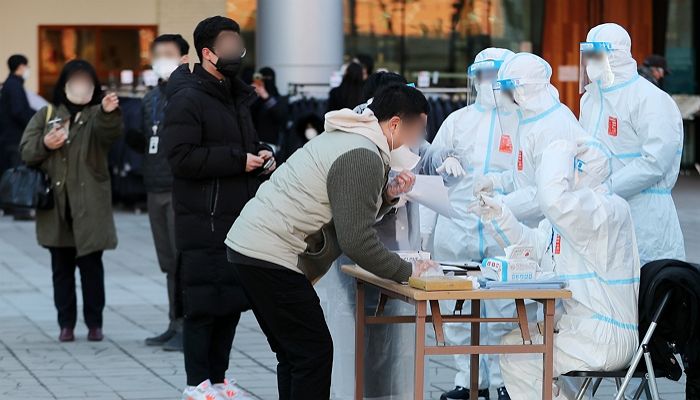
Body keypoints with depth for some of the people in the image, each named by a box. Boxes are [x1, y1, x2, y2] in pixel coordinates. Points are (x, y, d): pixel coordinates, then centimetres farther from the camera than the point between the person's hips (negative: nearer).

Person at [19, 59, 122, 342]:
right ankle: (66, 323, 14)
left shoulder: (96, 116, 2)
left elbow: (110, 132, -22)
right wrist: (45, 144, -12)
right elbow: (25, 151, 8)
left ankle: (94, 323, 10)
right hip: (55, 205, 3)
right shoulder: (46, 115, 11)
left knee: (91, 265, 0)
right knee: (61, 267, 8)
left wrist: (110, 113, -44)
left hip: (89, 207, -3)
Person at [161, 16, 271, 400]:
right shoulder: (187, 100, -12)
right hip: (204, 222, -9)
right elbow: (182, 157, -20)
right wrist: (238, 160, -18)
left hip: (239, 220, 9)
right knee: (204, 302, -5)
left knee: (232, 301, 11)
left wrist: (260, 154, 7)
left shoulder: (236, 96, 17)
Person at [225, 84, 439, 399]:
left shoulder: (344, 138, 18)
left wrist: (387, 195, 7)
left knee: (294, 355, 16)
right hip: (271, 256, -11)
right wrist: (407, 272, -8)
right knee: (314, 352, -7)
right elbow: (357, 240, -18)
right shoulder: (363, 157, -15)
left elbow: (352, 215, 23)